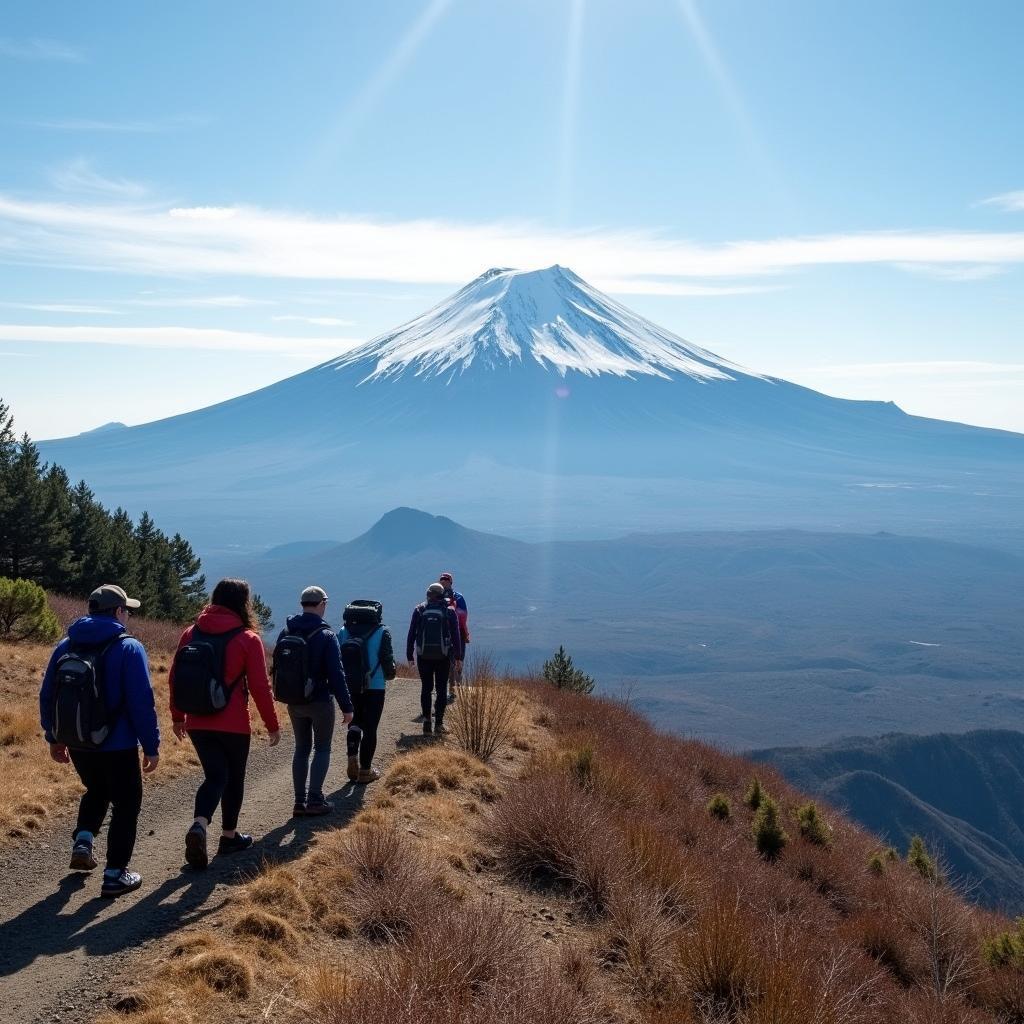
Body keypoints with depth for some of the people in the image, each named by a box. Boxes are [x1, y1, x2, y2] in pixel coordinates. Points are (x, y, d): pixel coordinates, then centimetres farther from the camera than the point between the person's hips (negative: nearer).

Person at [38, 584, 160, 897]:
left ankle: (82, 842, 14)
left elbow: (47, 696, 8)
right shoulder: (129, 648, -13)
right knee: (125, 805, 10)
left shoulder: (65, 646, 4)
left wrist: (55, 738, 18)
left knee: (96, 791, 30)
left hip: (77, 744, 6)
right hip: (118, 746, -5)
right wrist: (152, 746, -9)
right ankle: (115, 875, 10)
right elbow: (142, 703, -17)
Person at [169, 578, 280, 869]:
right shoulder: (248, 639, -10)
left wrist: (178, 716, 17)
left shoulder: (191, 633, 3)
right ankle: (229, 836, 26)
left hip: (197, 723, 3)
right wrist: (272, 725, 1)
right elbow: (260, 687, -10)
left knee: (215, 776, 9)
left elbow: (174, 678, 6)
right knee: (234, 779, 16)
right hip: (233, 724, -3)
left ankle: (199, 826, -15)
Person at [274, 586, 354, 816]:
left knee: (301, 749, 14)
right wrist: (346, 706, -12)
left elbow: (276, 667, 10)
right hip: (320, 702, -5)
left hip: (294, 702, 5)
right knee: (322, 749, 7)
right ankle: (315, 799, 1)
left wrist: (280, 694, 21)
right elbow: (336, 674, -16)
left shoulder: (286, 633, 2)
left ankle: (300, 801, 13)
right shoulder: (326, 636, -15)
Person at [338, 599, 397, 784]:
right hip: (374, 687, -3)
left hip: (349, 687, 3)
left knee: (355, 722, 23)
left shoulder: (343, 632, 0)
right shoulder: (382, 632, -10)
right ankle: (365, 771, 11)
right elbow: (388, 659, -11)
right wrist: (391, 673, 10)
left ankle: (353, 761, 8)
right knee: (370, 728, 7)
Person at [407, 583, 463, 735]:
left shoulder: (419, 610, 3)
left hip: (424, 656, 1)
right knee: (441, 689, 7)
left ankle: (427, 719, -5)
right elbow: (456, 635, 0)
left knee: (426, 688, 10)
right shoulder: (449, 611, 1)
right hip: (443, 656, -1)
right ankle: (438, 722, 4)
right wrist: (458, 656, 6)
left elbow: (411, 634, 2)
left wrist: (409, 655, 7)